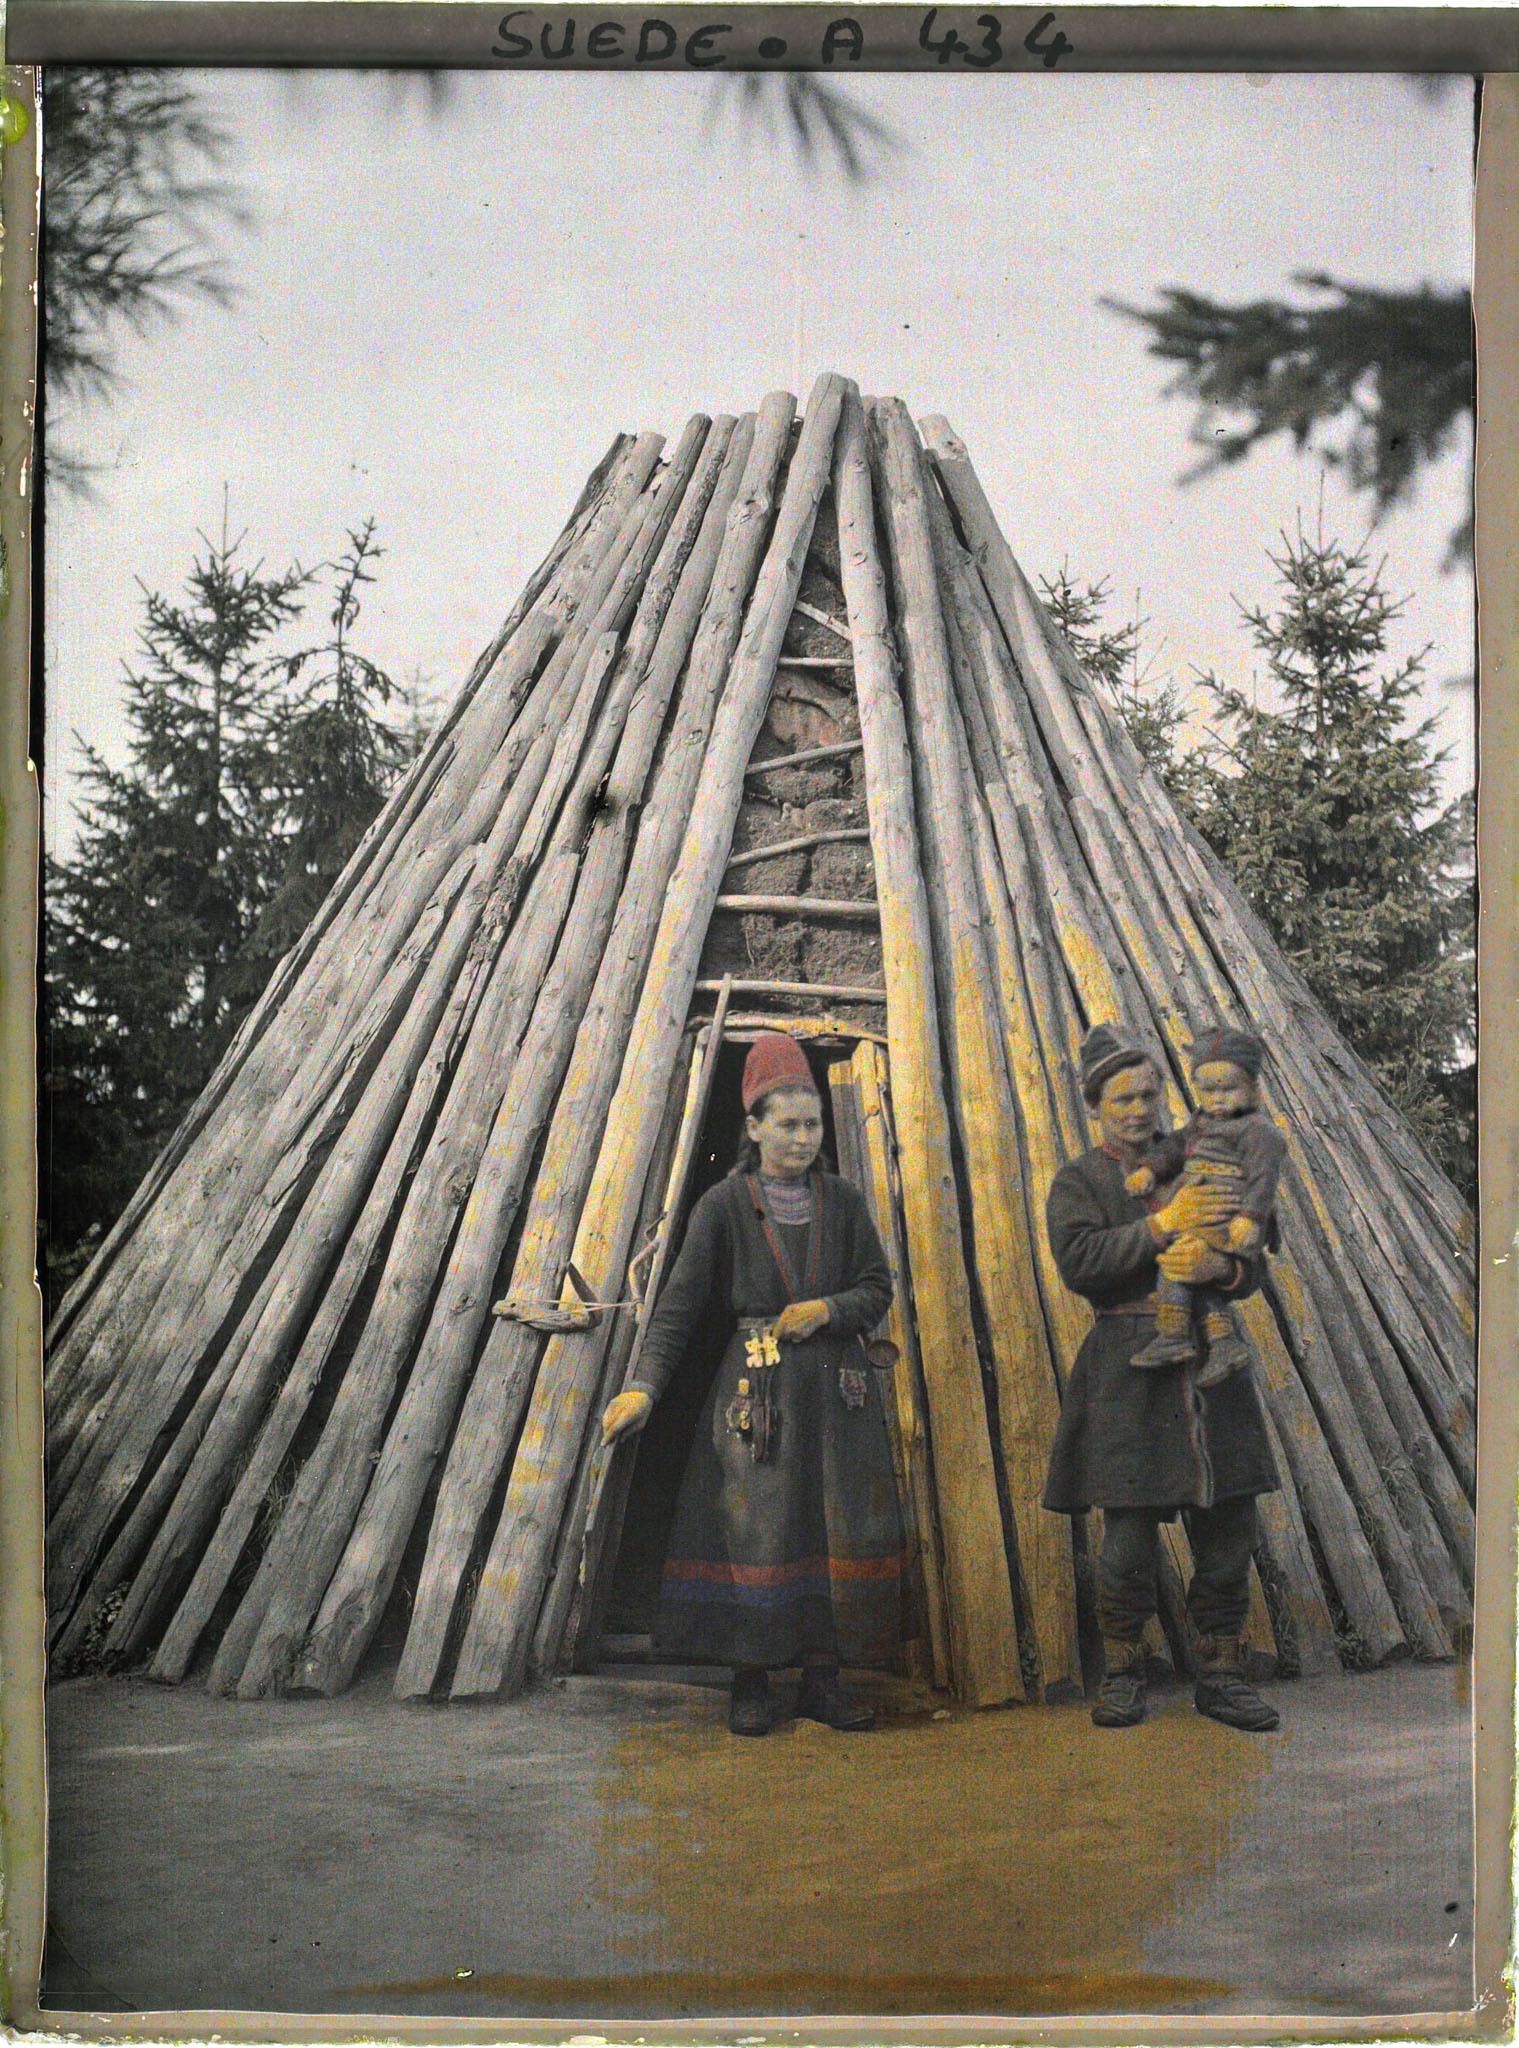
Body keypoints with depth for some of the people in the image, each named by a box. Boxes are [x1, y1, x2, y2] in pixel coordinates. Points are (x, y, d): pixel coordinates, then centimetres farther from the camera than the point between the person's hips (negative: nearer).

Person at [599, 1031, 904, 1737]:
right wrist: (643, 1385, -16)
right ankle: (750, 1683, 8)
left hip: (835, 1386, 3)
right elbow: (680, 1301, -6)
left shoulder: (842, 1200, 7)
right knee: (754, 1527, -4)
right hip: (756, 1387, -3)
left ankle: (823, 1679, 10)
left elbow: (877, 1288, 9)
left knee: (839, 1528, 1)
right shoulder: (724, 1204, -2)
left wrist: (827, 1310, -11)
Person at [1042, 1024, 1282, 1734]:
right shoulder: (1079, 1182, 4)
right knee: (1129, 1536, -4)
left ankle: (1219, 1674, 16)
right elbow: (1078, 1262, -15)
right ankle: (1122, 1670, 13)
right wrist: (1160, 1228, -22)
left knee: (1226, 1529, 5)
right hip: (1127, 1370, -4)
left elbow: (1251, 1267, 9)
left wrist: (1218, 1267, -14)